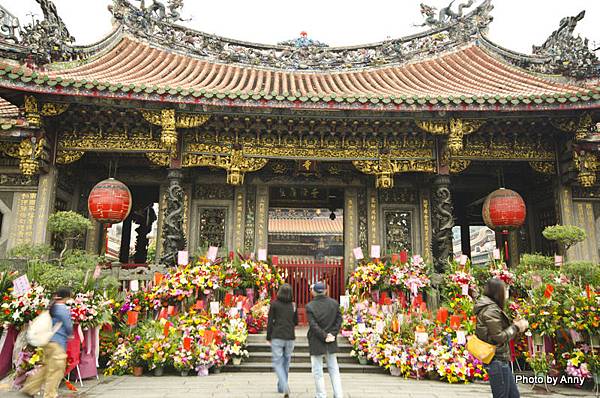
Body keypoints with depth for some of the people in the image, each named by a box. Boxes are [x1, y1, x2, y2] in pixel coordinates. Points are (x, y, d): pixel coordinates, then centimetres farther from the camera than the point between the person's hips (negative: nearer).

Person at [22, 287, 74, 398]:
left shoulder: (53, 307, 9)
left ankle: (30, 387, 26)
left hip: (50, 340, 9)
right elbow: (68, 326, -9)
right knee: (56, 369, 1)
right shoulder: (63, 309, -16)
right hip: (58, 342, -9)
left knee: (48, 367, 21)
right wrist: (69, 334, 10)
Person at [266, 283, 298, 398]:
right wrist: (294, 309, 17)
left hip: (277, 337, -3)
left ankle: (285, 386, -18)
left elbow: (270, 322, -4)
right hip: (290, 338, 4)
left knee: (277, 363, 2)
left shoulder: (274, 304, -5)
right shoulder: (293, 305, 5)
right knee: (286, 362, 17)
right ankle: (280, 387, 26)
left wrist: (268, 337, 6)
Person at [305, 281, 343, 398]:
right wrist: (332, 334, -3)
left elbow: (313, 326, -16)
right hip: (331, 344, 4)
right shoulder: (334, 303, -1)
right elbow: (339, 320, -1)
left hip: (316, 343, -3)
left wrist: (324, 336, -11)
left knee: (318, 372, 9)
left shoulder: (310, 306, -12)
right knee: (334, 370, 15)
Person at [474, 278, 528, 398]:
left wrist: (515, 325, 4)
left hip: (501, 359, 10)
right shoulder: (491, 310, -18)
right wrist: (516, 327, -10)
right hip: (497, 360, -10)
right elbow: (498, 337, -20)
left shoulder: (493, 307, 13)